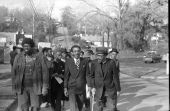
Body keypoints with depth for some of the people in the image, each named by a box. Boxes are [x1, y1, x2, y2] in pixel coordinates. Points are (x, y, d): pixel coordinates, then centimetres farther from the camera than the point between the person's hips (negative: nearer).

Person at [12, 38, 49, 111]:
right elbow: (14, 72, 5)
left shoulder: (38, 58, 0)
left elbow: (44, 72, 1)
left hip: (35, 88, 0)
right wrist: (14, 87, 3)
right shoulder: (18, 57, 3)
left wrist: (45, 87, -1)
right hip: (22, 88, 0)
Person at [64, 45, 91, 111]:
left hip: (82, 88, 2)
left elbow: (87, 75, 1)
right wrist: (65, 88, -1)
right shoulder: (68, 62, -1)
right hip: (72, 88, -2)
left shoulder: (85, 61, 1)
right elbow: (66, 75, 1)